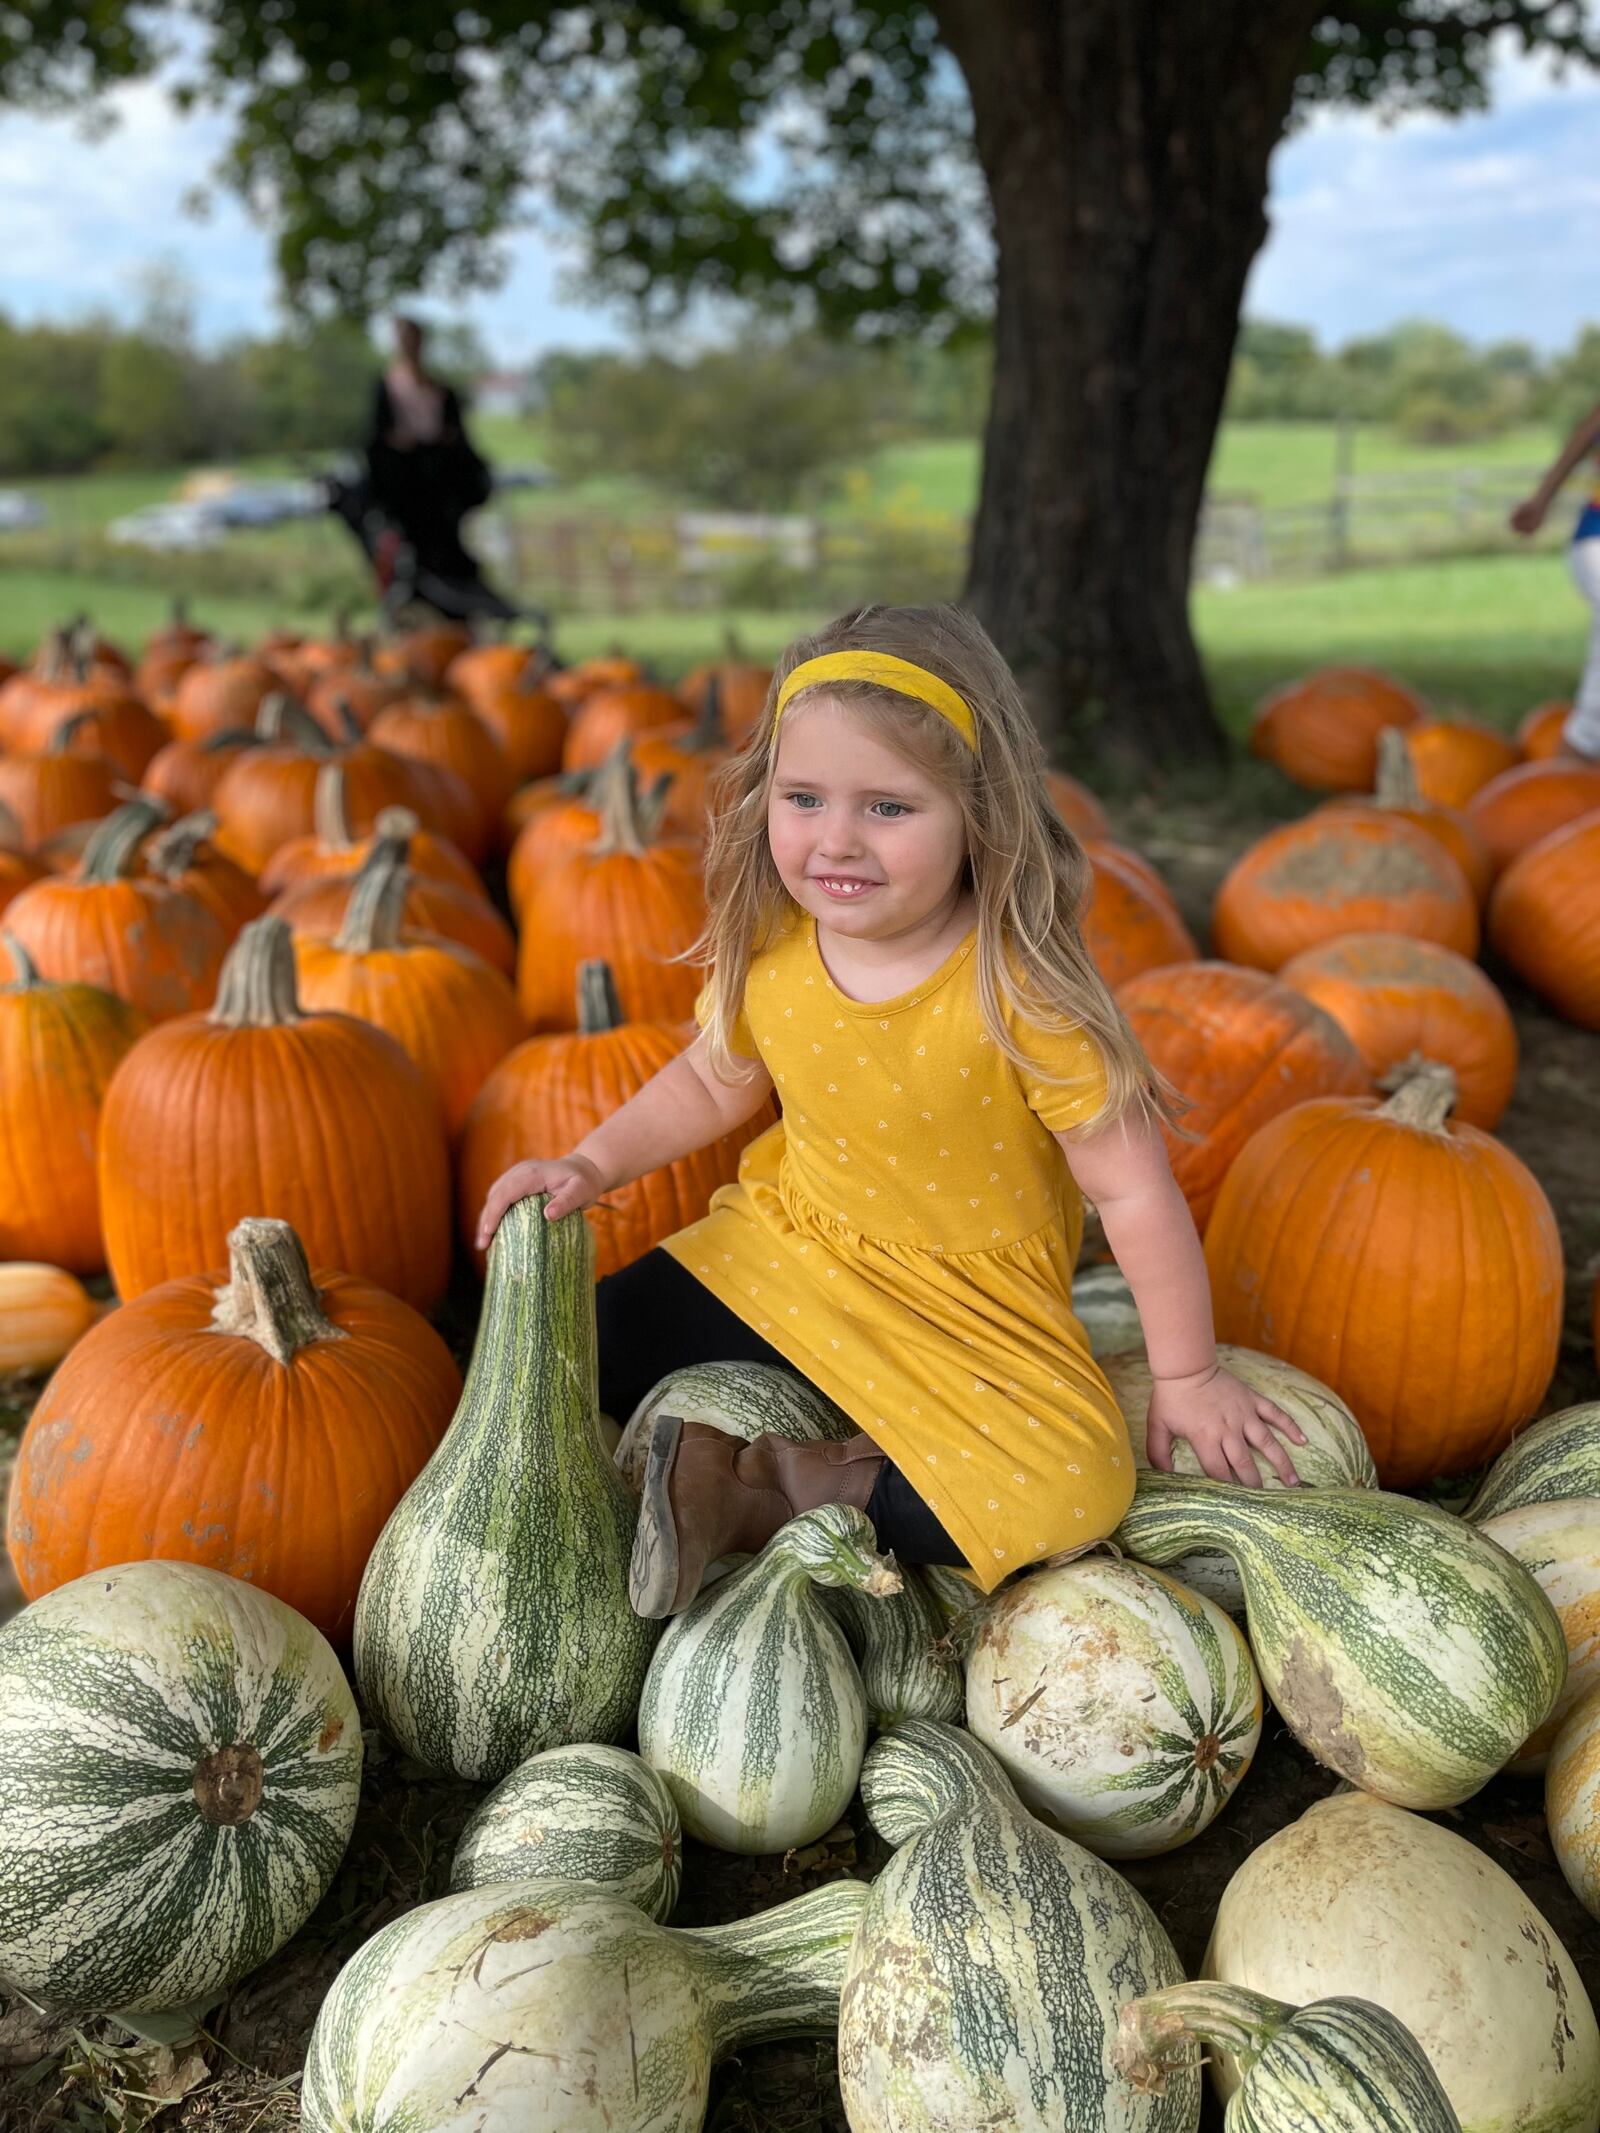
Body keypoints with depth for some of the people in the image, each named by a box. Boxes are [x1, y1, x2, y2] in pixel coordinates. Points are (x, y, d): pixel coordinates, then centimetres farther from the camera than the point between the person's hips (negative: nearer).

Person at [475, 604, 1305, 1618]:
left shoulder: (1020, 992, -26)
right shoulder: (768, 953, -11)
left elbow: (1133, 1189, -18)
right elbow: (713, 1083, 10)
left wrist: (1187, 1377, -10)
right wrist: (593, 1165, -3)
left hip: (970, 1303, -3)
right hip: (787, 1247, 4)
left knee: (1077, 1490, -26)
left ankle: (782, 1492, -12)